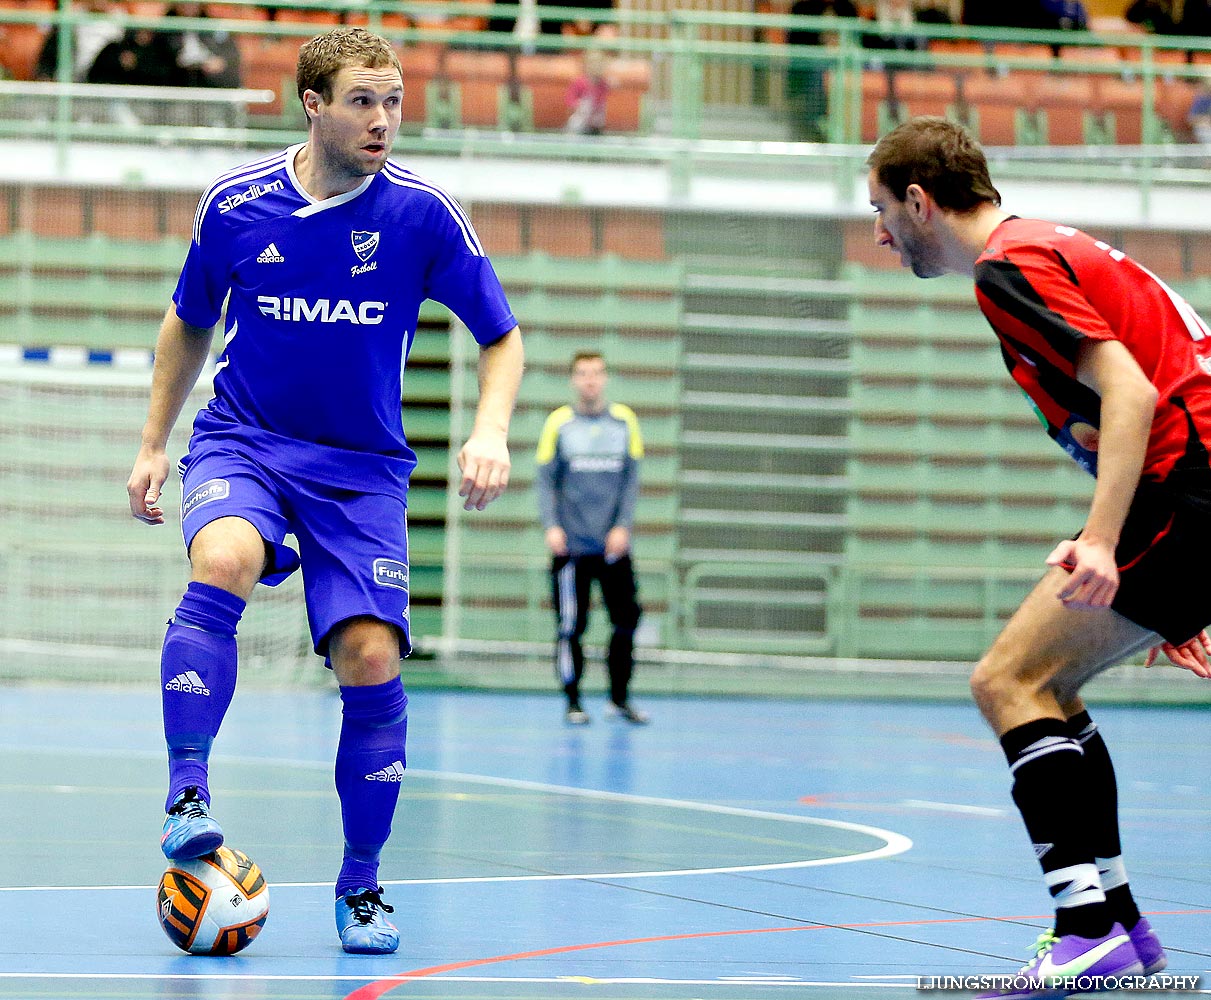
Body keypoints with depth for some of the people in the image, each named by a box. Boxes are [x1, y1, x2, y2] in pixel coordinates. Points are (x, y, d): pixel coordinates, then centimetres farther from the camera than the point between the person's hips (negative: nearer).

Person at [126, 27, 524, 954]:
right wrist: (154, 443, 13)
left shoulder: (423, 212, -7)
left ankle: (362, 884, 7)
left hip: (362, 469, 0)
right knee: (223, 562, -34)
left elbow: (502, 338, 2)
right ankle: (187, 796, -28)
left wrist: (491, 431, -14)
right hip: (242, 442, 0)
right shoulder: (235, 202, -4)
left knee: (371, 658, -12)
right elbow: (189, 322, 14)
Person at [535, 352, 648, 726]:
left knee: (627, 618, -1)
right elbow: (545, 480, 1)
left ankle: (620, 697, 13)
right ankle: (573, 701, 8)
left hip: (614, 544, 2)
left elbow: (631, 479, 7)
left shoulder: (624, 421, 7)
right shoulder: (559, 423, 2)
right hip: (572, 546, -2)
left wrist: (622, 526, -3)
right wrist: (551, 526, -11)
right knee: (571, 626, -2)